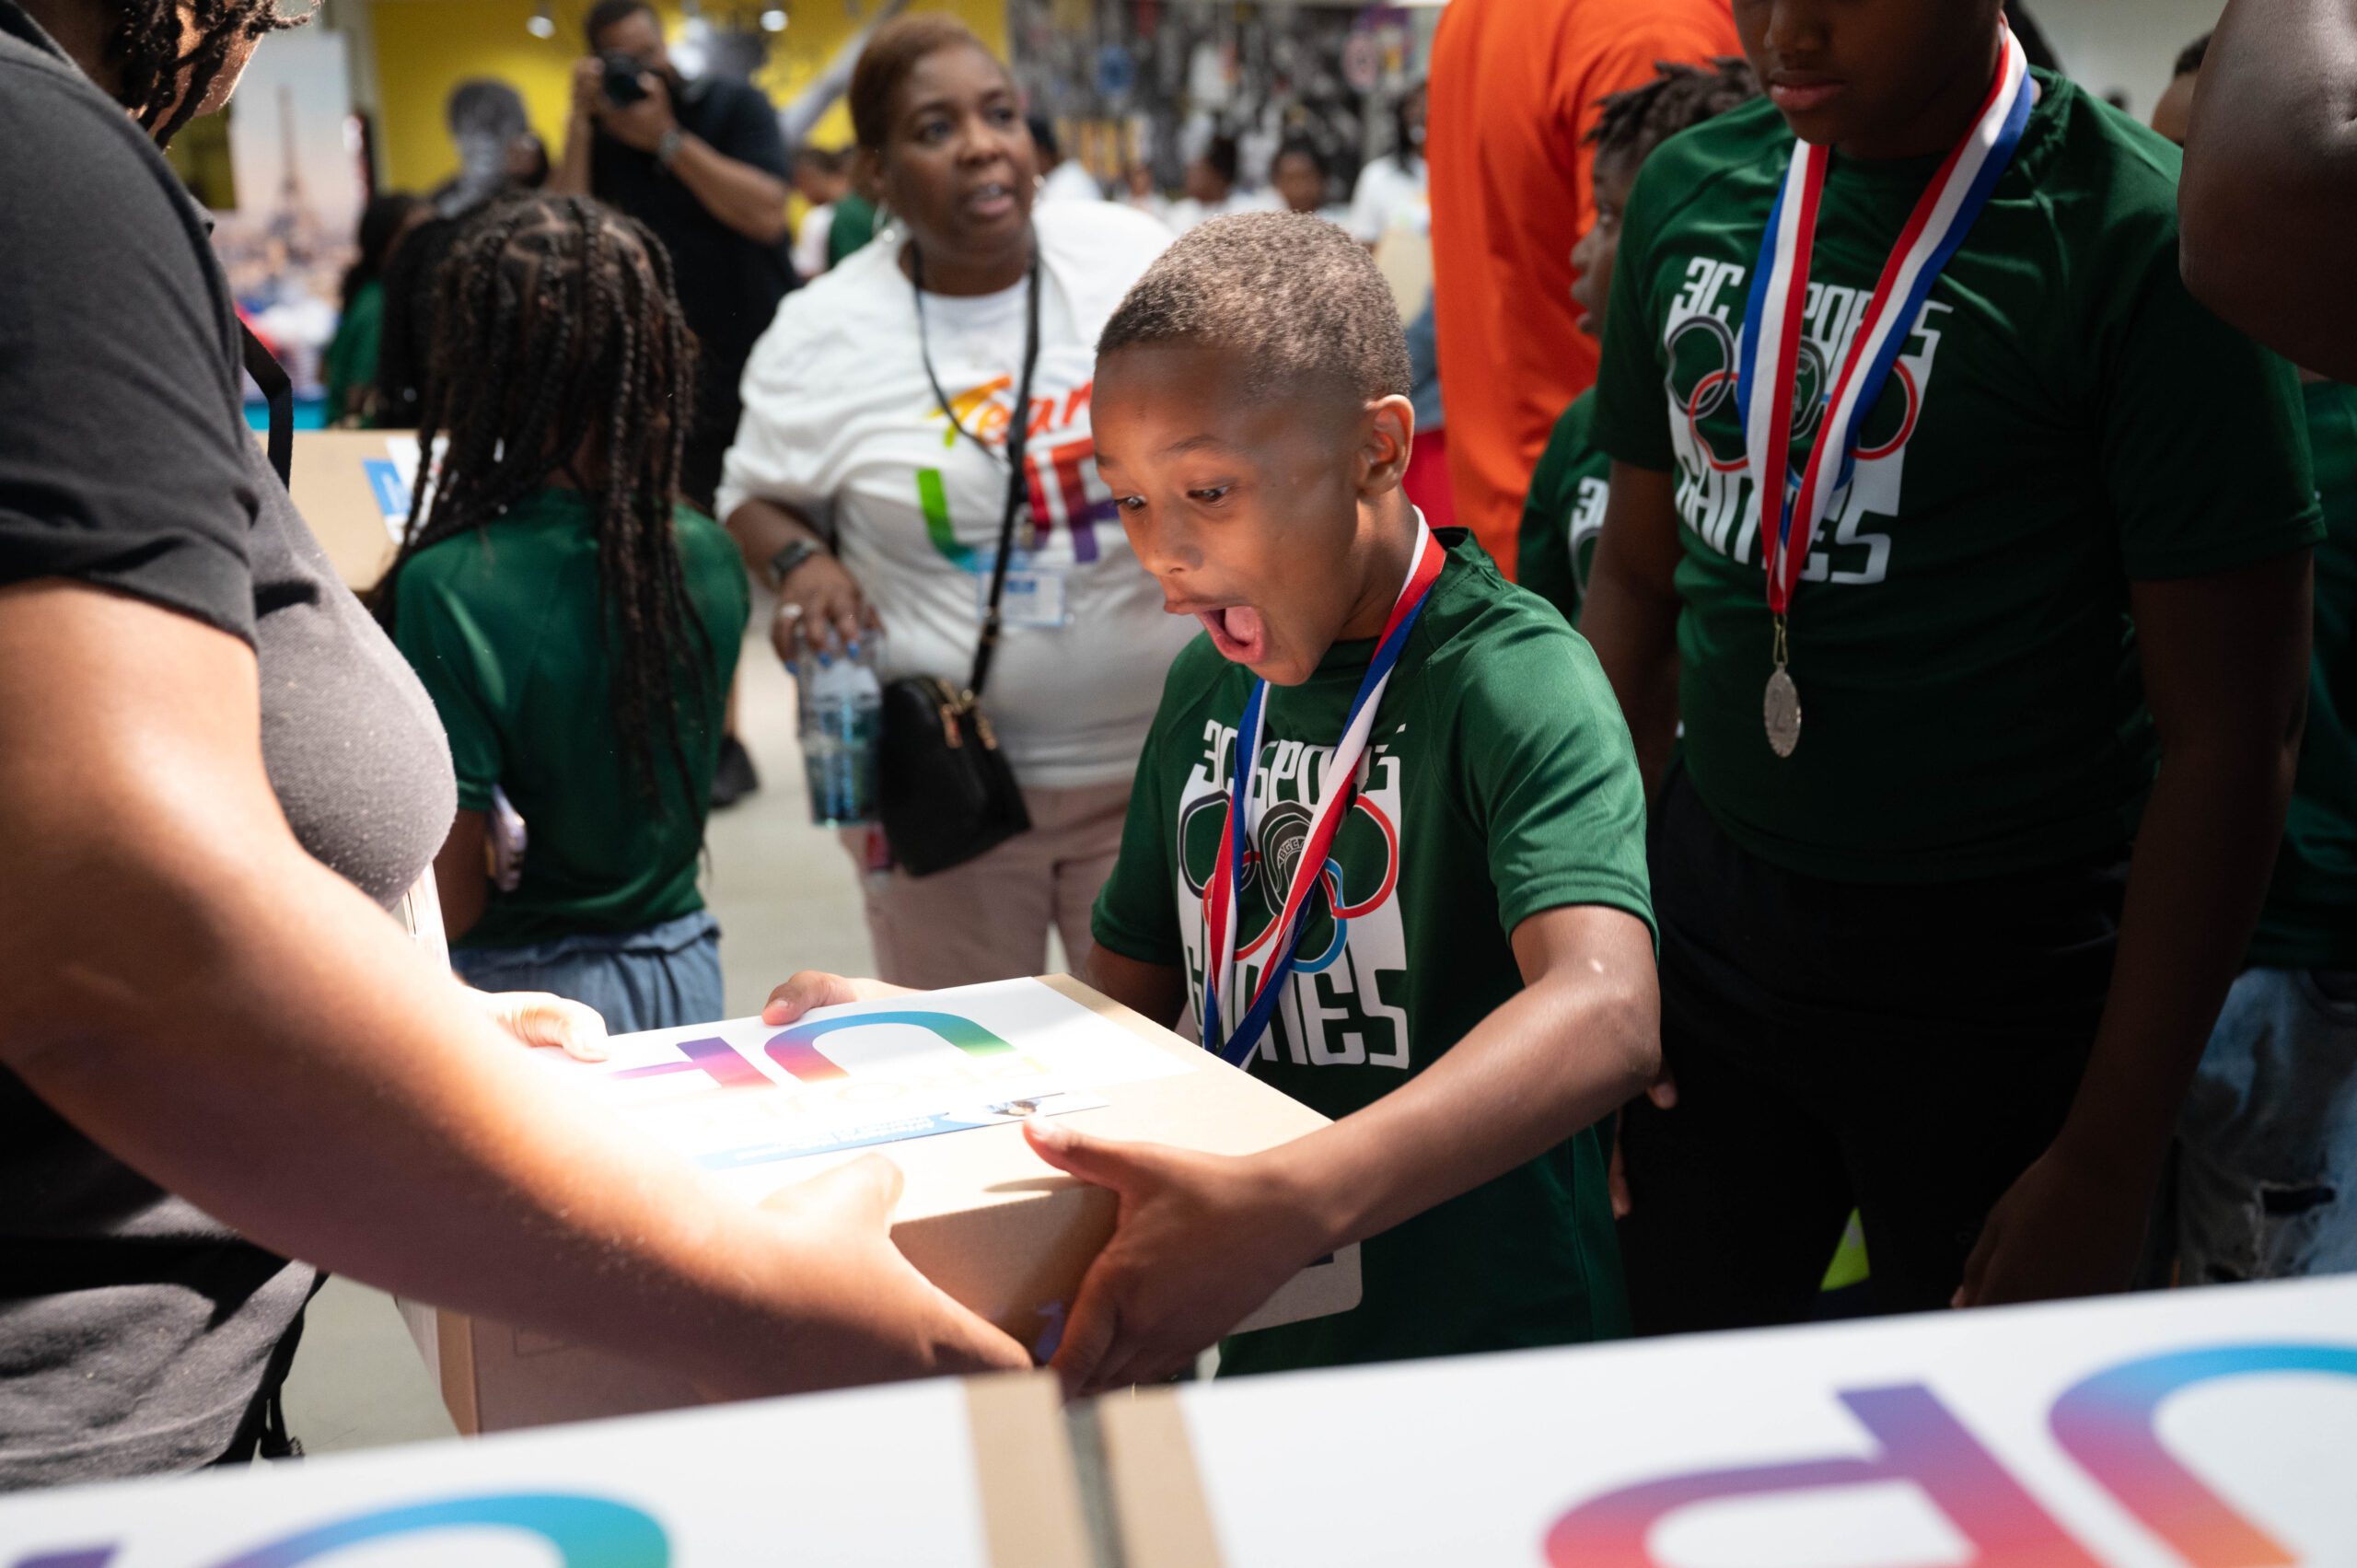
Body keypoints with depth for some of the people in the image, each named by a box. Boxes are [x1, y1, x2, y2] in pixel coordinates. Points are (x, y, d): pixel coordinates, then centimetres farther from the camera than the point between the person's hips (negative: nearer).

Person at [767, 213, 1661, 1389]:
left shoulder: (1509, 676, -14)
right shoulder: (1207, 685, 8)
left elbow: (1605, 1014, -32)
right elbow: (1132, 994, 17)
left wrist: (1288, 1205, -45)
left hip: (1489, 1383, -6)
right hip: (1261, 1355, 6)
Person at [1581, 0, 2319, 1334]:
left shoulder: (2150, 242, -15)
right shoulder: (1689, 195, 3)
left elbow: (2233, 738, -14)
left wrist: (2111, 1161, -14)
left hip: (2000, 975, -4)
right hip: (1709, 918, 4)